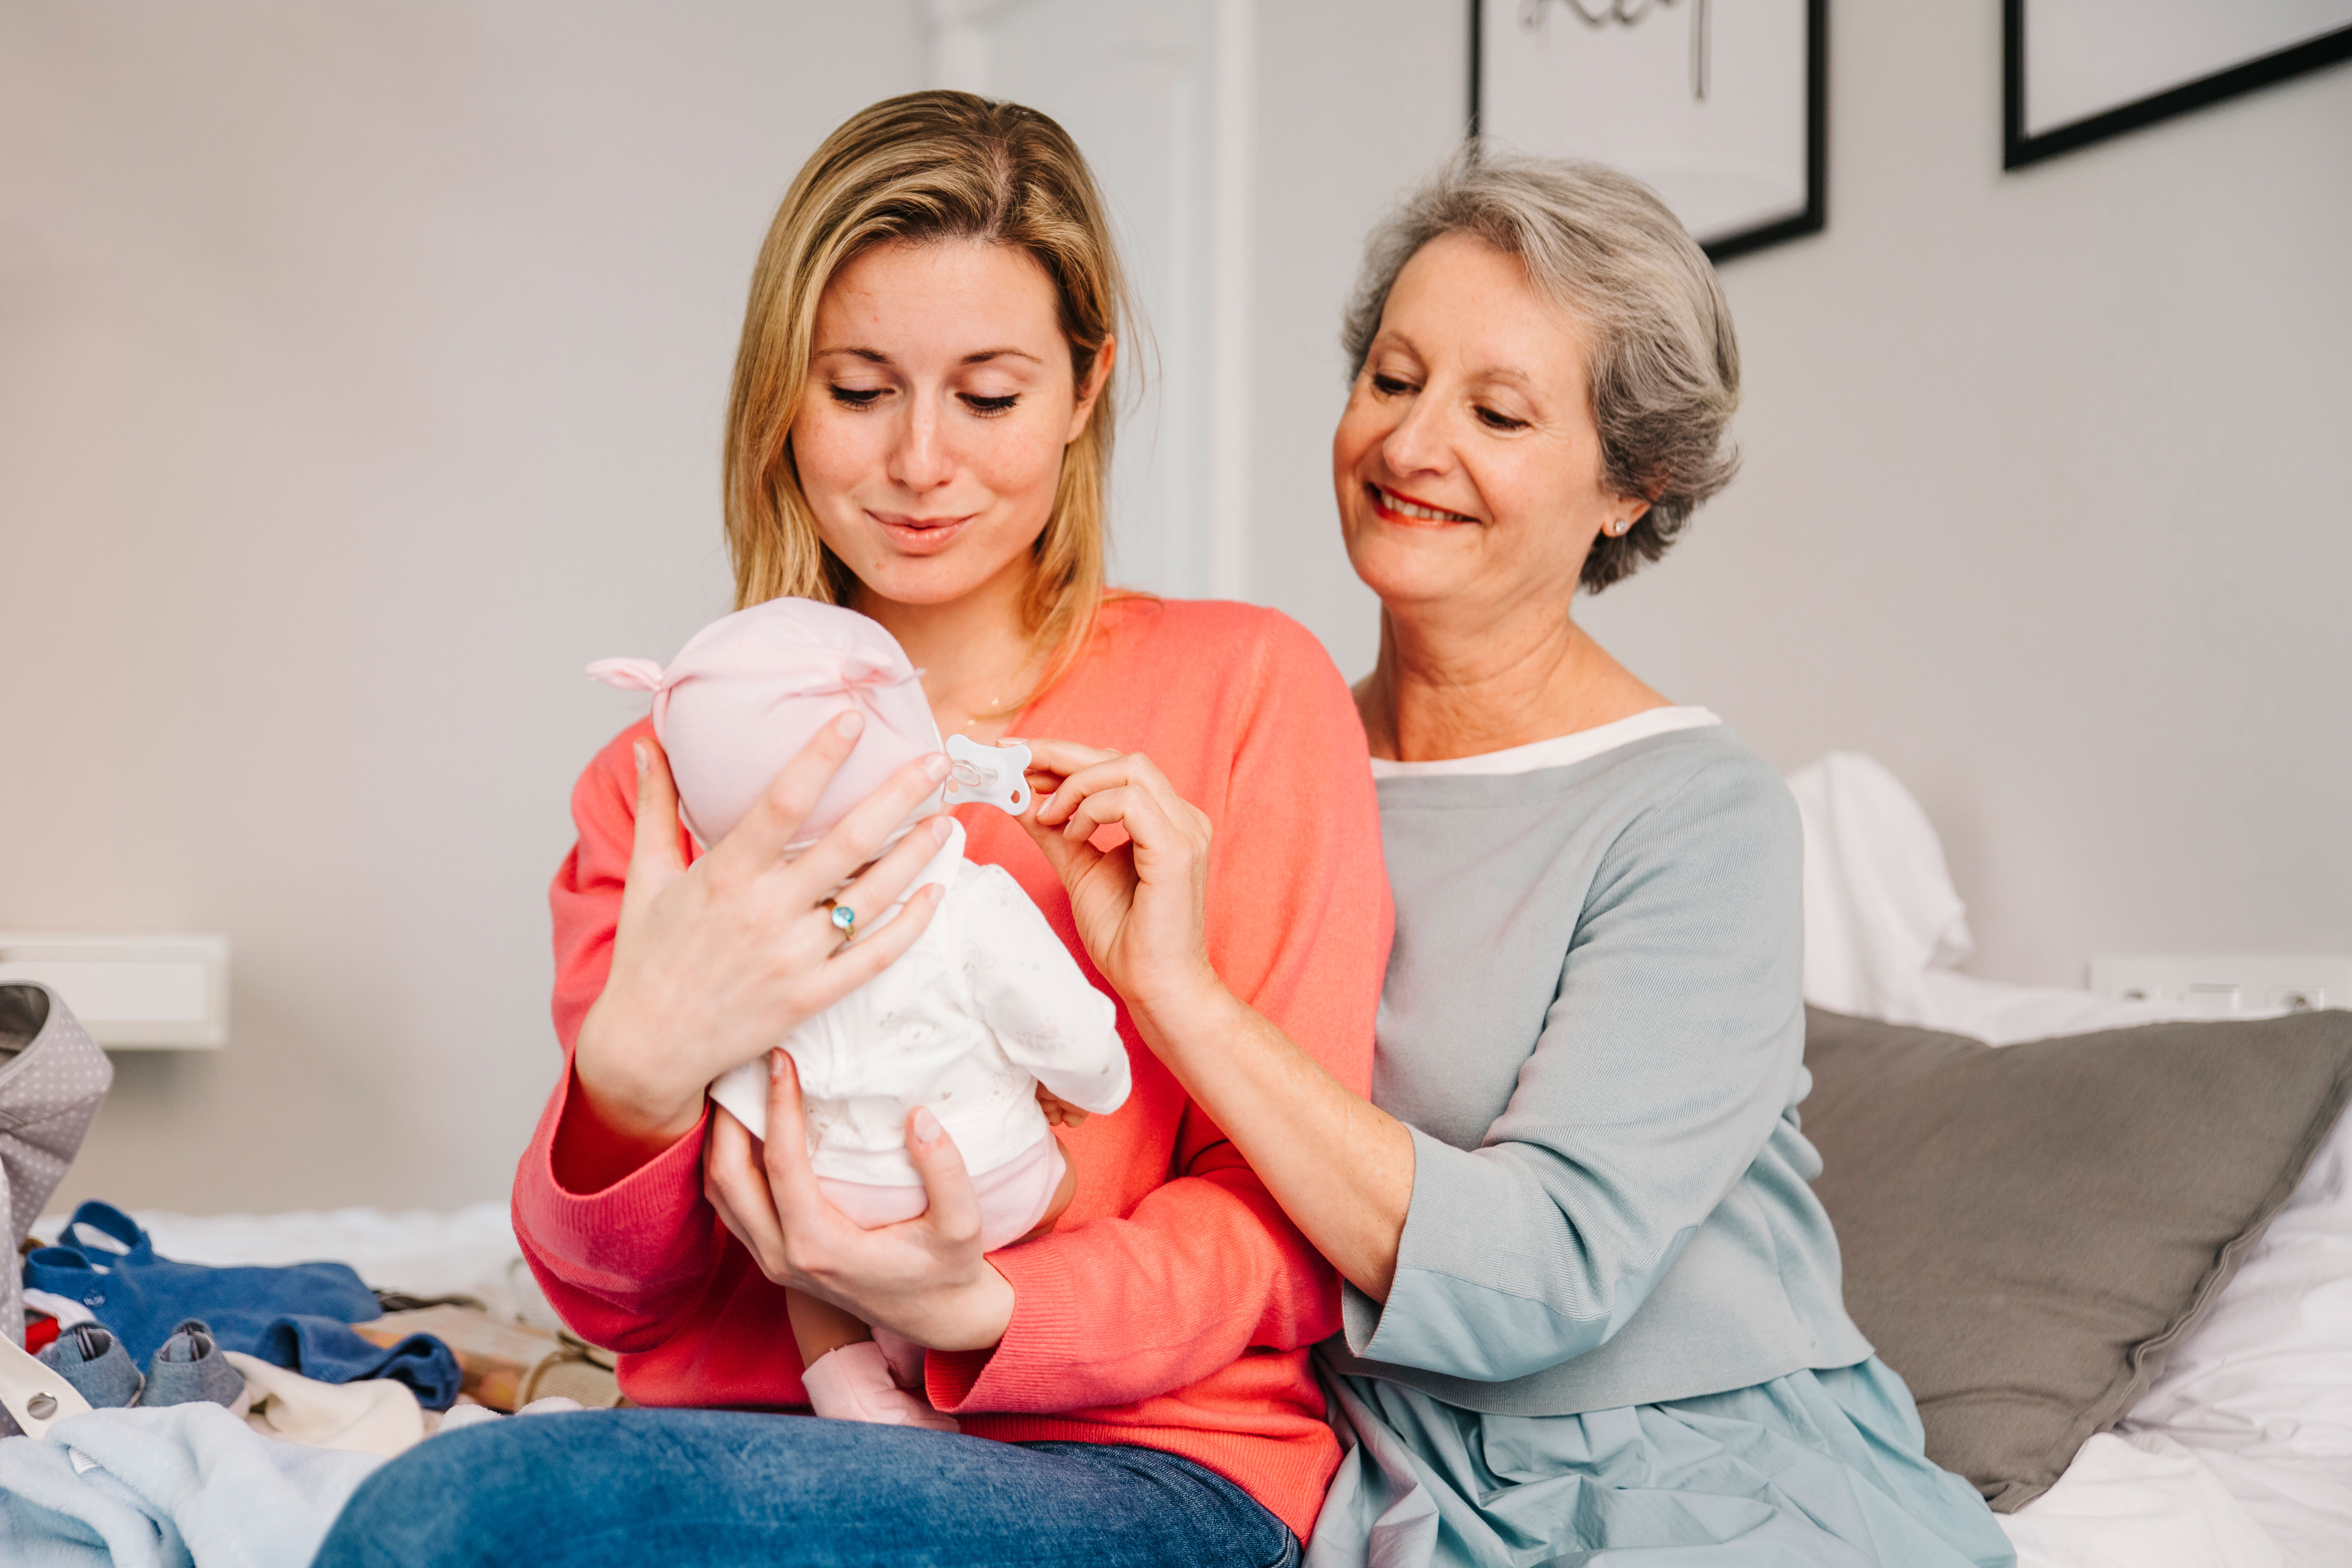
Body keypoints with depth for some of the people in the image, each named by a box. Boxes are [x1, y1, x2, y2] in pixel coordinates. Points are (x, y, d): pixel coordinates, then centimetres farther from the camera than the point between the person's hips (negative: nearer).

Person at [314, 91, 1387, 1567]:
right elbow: (613, 1296, 6)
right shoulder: (670, 766, 11)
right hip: (745, 1439, 4)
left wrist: (976, 1310, -19)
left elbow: (1287, 1223, 0)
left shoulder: (1248, 686, 1)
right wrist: (637, 1070, -17)